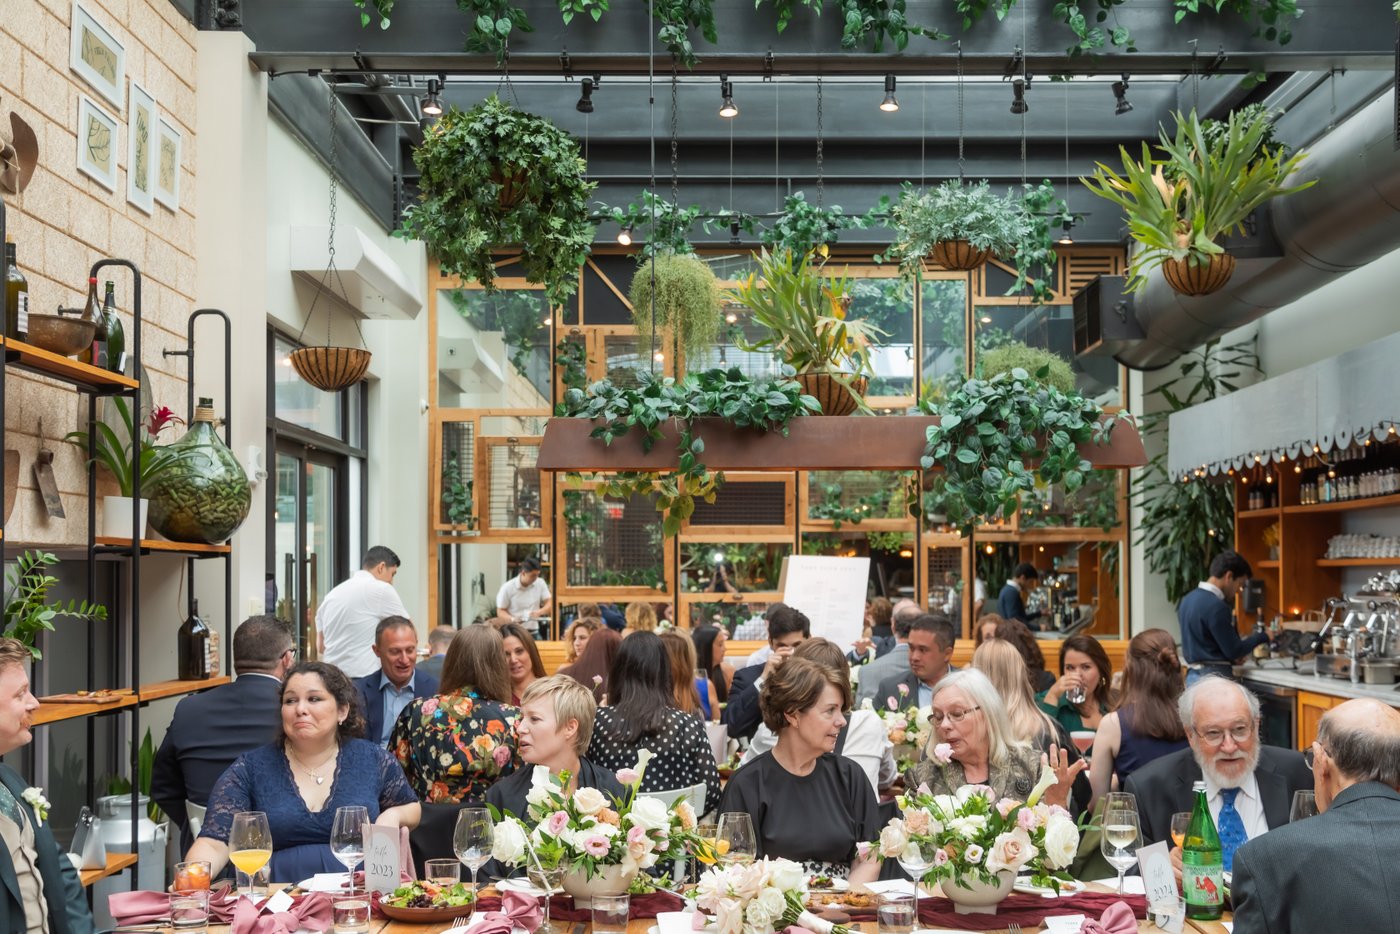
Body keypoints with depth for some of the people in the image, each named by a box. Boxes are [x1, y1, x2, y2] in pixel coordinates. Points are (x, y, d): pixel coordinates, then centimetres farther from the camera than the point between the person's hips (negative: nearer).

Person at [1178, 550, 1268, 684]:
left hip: (1193, 674, 9)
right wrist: (1263, 637, 1)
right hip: (1215, 677, -9)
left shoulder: (1187, 599, 9)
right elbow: (1234, 651, -12)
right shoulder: (1216, 606, -18)